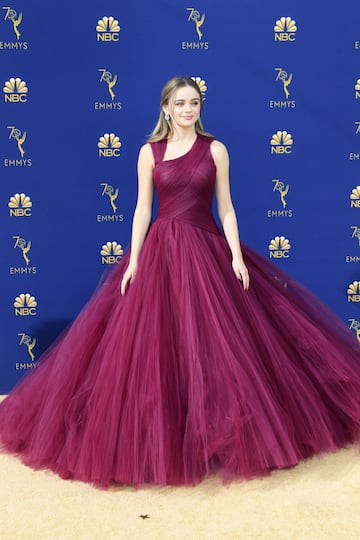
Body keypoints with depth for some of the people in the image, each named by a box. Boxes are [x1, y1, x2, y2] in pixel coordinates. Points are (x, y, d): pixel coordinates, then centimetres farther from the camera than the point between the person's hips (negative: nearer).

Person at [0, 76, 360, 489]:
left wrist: (237, 256, -5)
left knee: (214, 341, 2)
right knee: (157, 343, 0)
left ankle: (216, 429, 20)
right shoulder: (149, 152, 4)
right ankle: (162, 434, 17)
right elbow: (142, 210, 3)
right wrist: (133, 260, -4)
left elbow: (225, 207, 3)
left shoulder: (215, 149, 5)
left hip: (208, 250, 1)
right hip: (161, 250, 0)